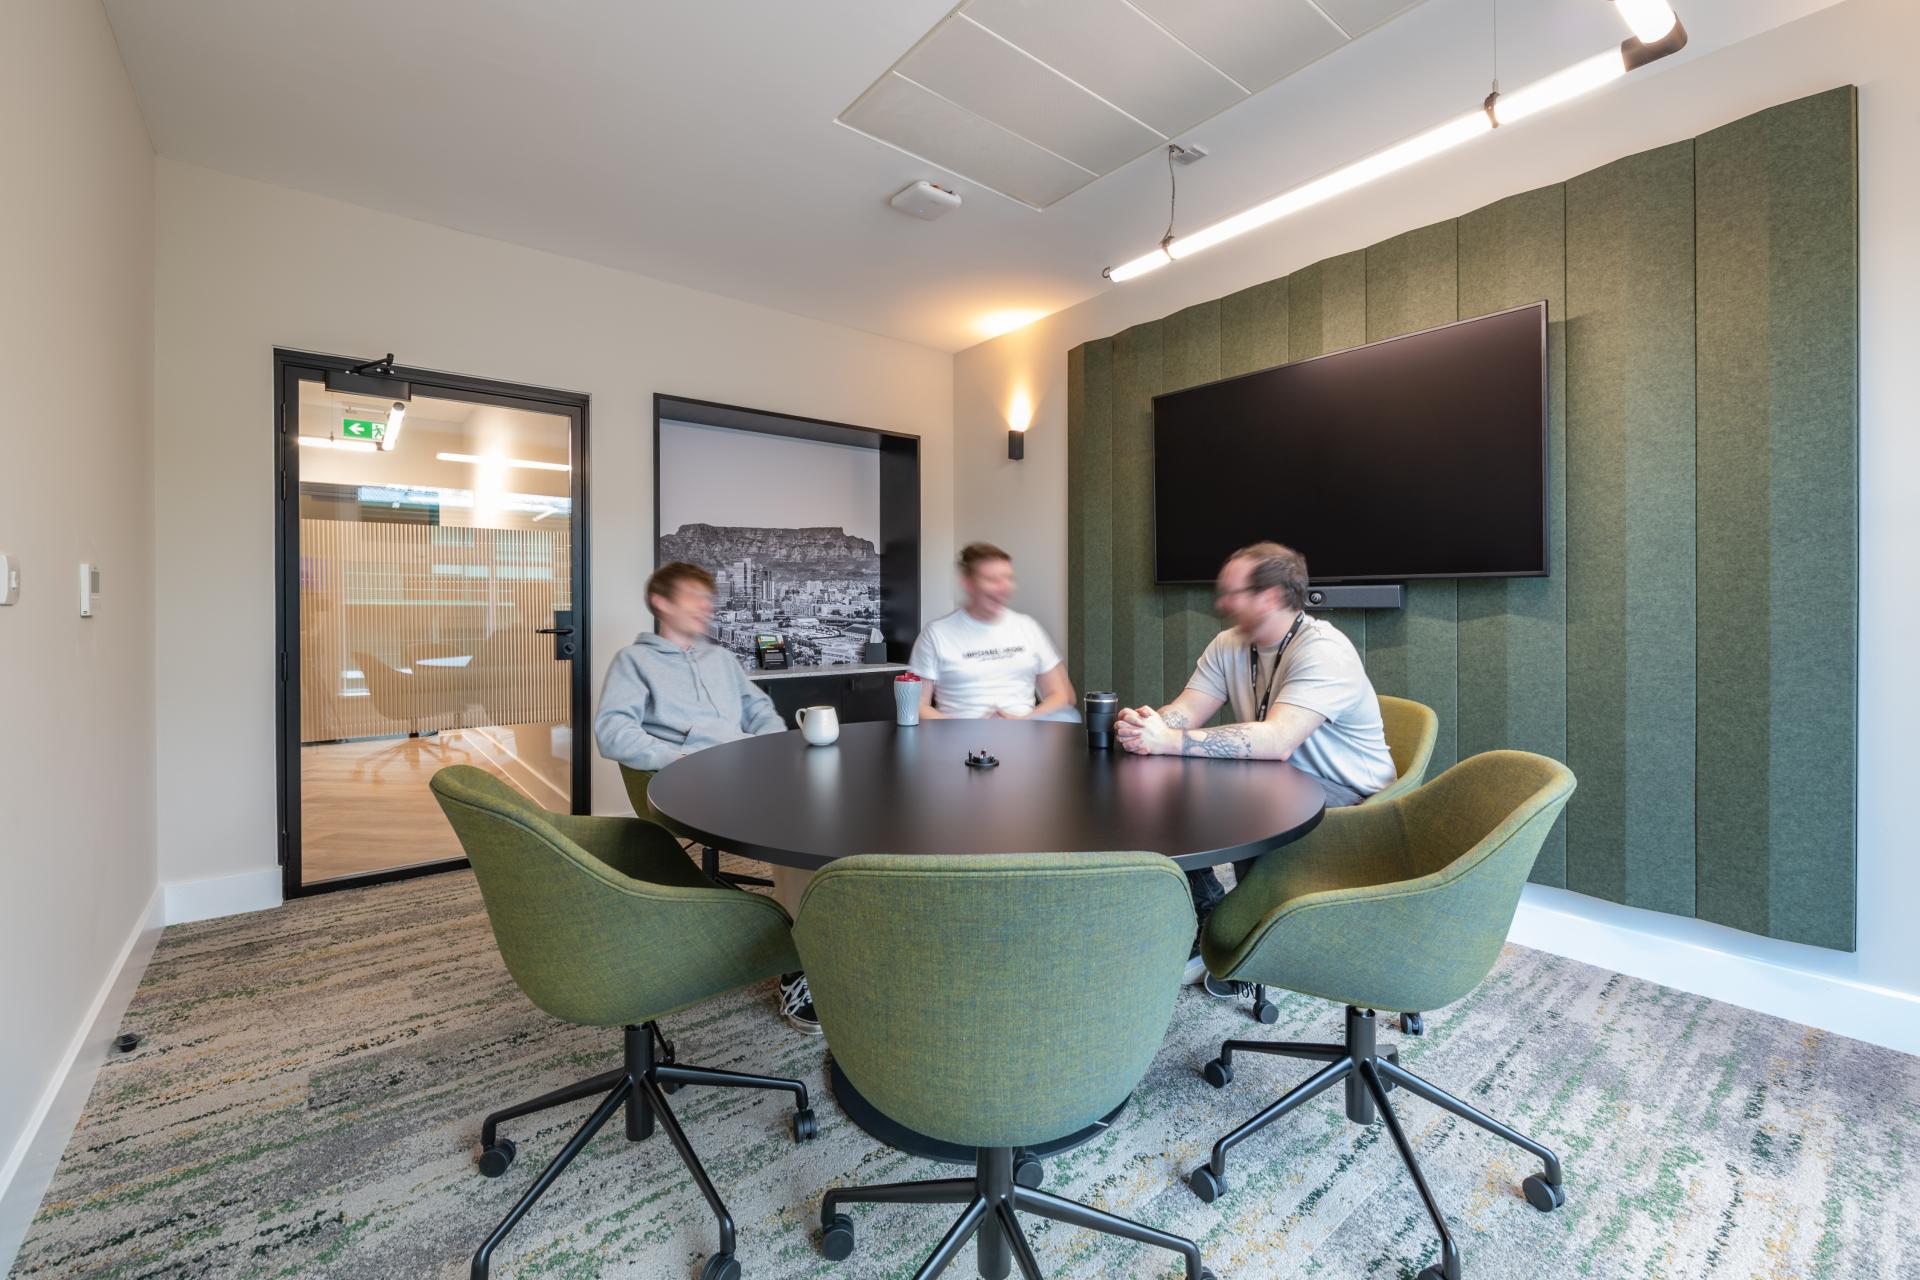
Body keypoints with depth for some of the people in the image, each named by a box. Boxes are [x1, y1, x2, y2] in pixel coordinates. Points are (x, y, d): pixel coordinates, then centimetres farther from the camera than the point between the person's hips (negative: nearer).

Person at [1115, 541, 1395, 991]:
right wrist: (1144, 724, -32)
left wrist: (1171, 741, -40)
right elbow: (1185, 711, -8)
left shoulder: (1323, 651, -23)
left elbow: (1275, 741, -37)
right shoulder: (1229, 645, 2)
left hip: (1347, 804, -7)